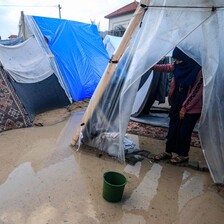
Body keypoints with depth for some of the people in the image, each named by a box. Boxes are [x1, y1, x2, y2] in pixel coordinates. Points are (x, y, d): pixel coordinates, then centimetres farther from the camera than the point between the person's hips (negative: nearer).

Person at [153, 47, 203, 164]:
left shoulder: (199, 71, -20)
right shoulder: (179, 66, -3)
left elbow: (196, 92, -18)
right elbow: (166, 67, 9)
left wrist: (184, 108, -14)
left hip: (192, 108, -6)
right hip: (177, 103, 6)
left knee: (184, 131, 5)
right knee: (173, 128, 12)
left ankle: (183, 155, 27)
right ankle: (168, 152, 27)